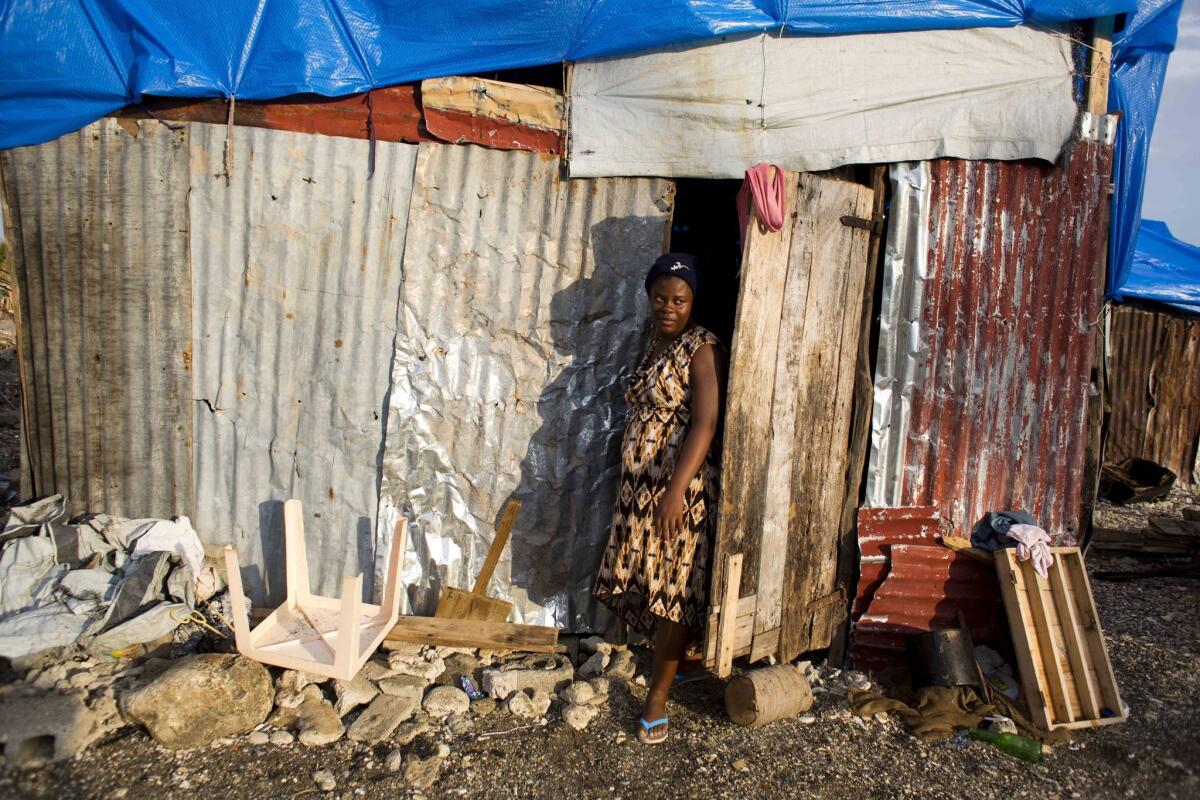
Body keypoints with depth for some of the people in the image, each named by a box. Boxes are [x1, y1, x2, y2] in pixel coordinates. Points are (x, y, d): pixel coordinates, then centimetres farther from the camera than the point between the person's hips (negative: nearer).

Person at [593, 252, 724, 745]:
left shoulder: (702, 350, -12)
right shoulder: (654, 344, 12)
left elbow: (704, 425, -22)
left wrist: (676, 491, -31)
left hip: (680, 487, -8)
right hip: (638, 485, 8)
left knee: (674, 588, 0)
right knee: (643, 583, 15)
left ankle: (658, 696, 11)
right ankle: (680, 659, 36)